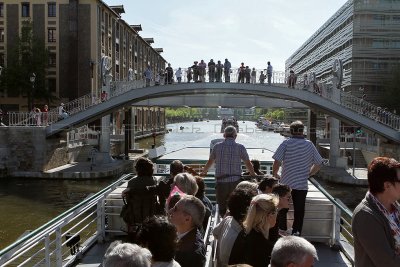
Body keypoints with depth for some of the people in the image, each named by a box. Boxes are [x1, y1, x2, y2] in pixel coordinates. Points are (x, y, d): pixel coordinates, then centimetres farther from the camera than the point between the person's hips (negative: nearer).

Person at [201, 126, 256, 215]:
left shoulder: (217, 146, 4)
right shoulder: (240, 147, 0)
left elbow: (210, 162, 16)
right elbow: (248, 163, 8)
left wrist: (204, 172, 35)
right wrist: (253, 174, 27)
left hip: (220, 181, 1)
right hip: (235, 181, -1)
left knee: (222, 208, 9)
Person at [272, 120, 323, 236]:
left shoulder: (286, 143, -7)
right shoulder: (310, 145, 2)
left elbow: (277, 162, -14)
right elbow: (318, 164, 6)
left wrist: (275, 174, 2)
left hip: (286, 183, -1)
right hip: (302, 184, 2)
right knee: (299, 212, 9)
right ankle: (296, 234, 12)